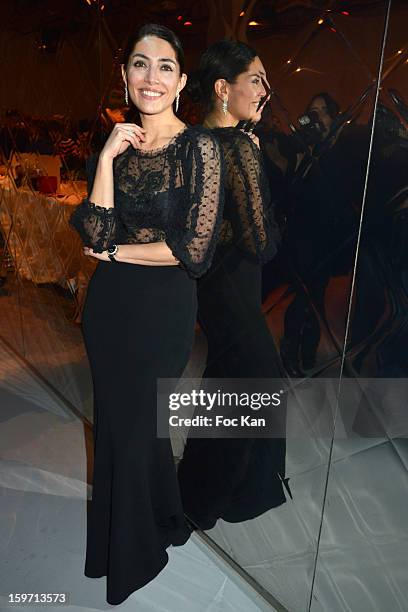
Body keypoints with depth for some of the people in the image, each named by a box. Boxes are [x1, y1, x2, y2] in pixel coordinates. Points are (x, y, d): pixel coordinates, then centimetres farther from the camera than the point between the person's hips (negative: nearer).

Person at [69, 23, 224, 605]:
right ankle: (120, 531, 49)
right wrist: (107, 157, -14)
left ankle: (137, 550, 42)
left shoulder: (199, 146, -11)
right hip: (109, 305, 5)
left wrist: (117, 252, -8)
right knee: (114, 421, 19)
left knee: (139, 425, 11)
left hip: (164, 306, -5)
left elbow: (194, 248, -17)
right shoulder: (112, 145, 4)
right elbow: (95, 234, -7)